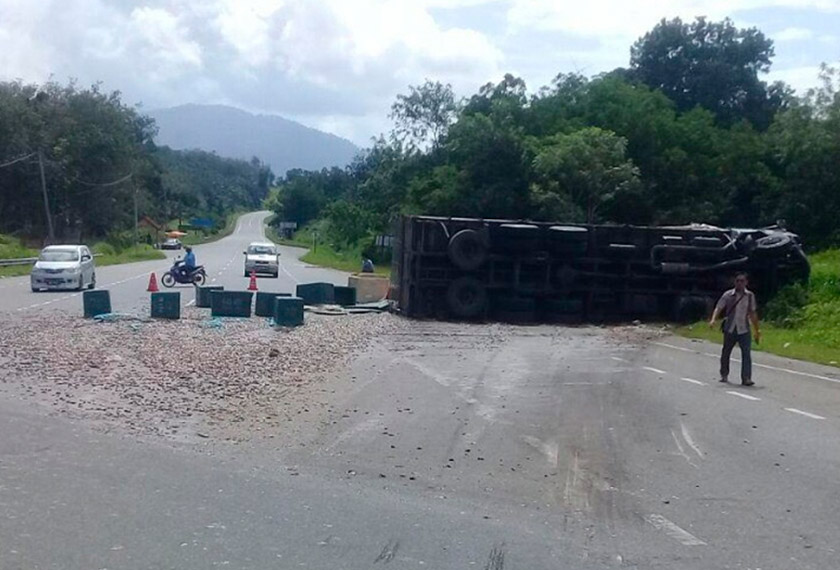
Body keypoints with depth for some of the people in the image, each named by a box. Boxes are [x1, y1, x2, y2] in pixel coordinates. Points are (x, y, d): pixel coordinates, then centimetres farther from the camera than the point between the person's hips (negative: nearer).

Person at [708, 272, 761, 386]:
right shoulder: (728, 295, -1)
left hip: (744, 329, 0)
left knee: (746, 353, -12)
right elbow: (718, 308, -8)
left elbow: (753, 313, 11)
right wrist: (713, 319, -26)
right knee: (726, 352, 11)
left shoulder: (750, 296, 5)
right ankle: (724, 375, 29)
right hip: (730, 329, 0)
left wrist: (757, 330, 12)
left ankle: (746, 378, -14)